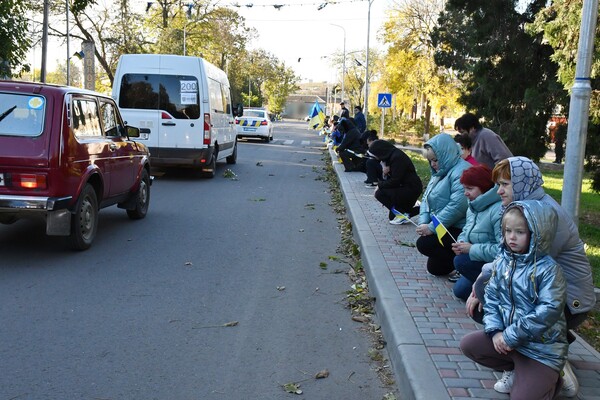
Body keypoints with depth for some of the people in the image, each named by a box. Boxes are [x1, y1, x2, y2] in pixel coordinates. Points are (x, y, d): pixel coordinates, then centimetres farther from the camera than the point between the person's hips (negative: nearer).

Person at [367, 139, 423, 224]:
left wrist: (380, 185, -11)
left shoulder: (397, 157, -20)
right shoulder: (391, 155, 9)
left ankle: (402, 214, -9)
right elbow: (392, 178, 14)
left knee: (379, 193, -18)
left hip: (411, 189, -10)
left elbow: (395, 181, -22)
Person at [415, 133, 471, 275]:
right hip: (442, 228, 10)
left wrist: (432, 227, -25)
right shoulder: (439, 172, 13)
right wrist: (423, 222, -7)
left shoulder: (461, 172, -20)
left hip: (460, 230, -10)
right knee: (435, 268, 13)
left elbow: (457, 206, -30)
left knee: (424, 243, -22)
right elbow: (426, 198, 11)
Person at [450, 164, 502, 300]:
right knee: (460, 290, 7)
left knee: (462, 261, -24)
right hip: (480, 262, 9)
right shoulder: (474, 206, 5)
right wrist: (461, 243, -8)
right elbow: (466, 231, 16)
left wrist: (472, 249, -25)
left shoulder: (499, 210, -27)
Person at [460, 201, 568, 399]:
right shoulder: (503, 261, 1)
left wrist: (511, 336, -23)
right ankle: (517, 371, 11)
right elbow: (491, 297, 5)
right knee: (468, 344, 4)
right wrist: (495, 330, -11)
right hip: (506, 337, 7)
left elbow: (548, 312, -27)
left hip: (542, 347, -7)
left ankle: (547, 380, 18)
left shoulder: (548, 269, -20)